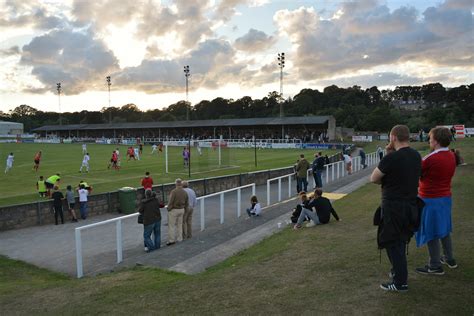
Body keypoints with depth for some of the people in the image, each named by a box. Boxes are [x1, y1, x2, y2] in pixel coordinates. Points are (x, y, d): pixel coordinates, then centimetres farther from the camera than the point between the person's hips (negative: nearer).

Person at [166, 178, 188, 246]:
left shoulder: (174, 191, -19)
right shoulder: (185, 192, 0)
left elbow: (170, 202, -20)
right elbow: (187, 203, 6)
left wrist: (168, 209, -6)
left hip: (173, 210, -6)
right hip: (181, 210, 6)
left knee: (171, 225, 2)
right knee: (179, 225, 17)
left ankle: (171, 240, 4)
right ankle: (180, 238, 22)